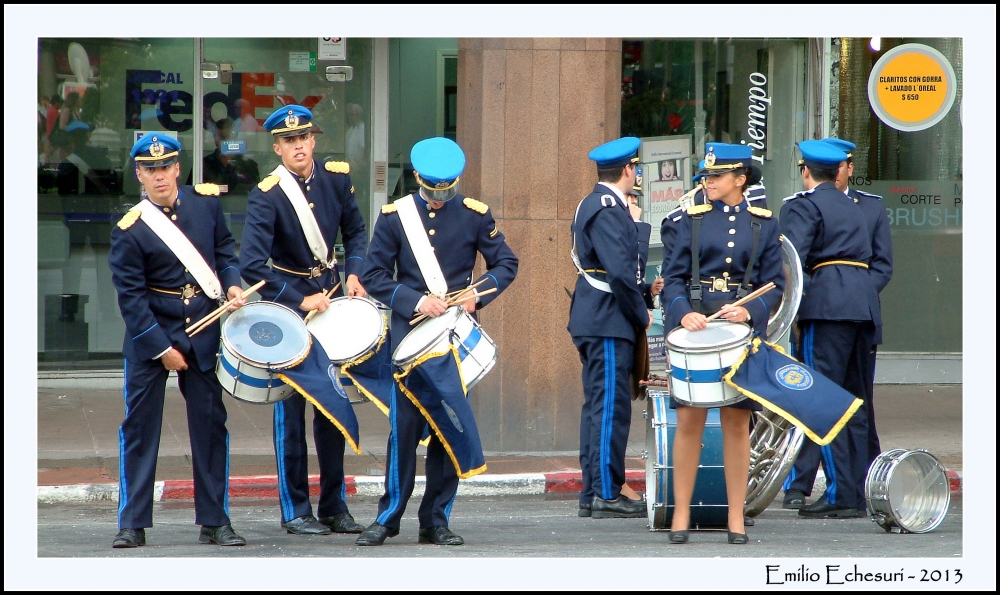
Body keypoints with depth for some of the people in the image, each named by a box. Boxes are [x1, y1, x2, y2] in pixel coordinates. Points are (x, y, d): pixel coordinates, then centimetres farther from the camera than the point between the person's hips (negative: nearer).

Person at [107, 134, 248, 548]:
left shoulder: (206, 202, 0)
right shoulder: (129, 230, -11)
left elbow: (224, 248, 15)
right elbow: (130, 296, -11)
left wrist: (232, 283, -5)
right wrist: (162, 349, -13)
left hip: (203, 331, 3)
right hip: (149, 336, -3)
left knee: (210, 424, 4)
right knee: (139, 426, -2)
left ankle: (214, 522, 11)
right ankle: (132, 524, 4)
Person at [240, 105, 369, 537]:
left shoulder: (336, 178, -2)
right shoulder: (266, 196, -17)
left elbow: (355, 231, 13)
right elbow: (251, 265, -23)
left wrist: (354, 274, -3)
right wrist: (301, 301, -21)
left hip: (330, 295, 5)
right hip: (288, 304, -5)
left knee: (334, 403, 8)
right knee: (290, 407, -1)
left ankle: (334, 506, 16)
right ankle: (295, 512, 4)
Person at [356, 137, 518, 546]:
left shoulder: (474, 215, 2)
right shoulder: (394, 216, 1)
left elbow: (506, 264, 7)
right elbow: (374, 276, 0)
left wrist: (478, 293, -11)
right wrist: (416, 301, -13)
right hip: (409, 334, -1)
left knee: (450, 427, 1)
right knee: (404, 427, -2)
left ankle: (436, 520, 9)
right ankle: (389, 516, 8)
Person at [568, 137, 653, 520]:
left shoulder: (593, 204, 18)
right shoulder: (608, 209, -15)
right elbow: (619, 270, -21)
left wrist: (641, 293, 14)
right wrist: (642, 315, -11)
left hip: (595, 320, 11)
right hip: (609, 320, -11)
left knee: (598, 405, 12)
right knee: (610, 406, -9)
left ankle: (593, 492, 15)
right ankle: (606, 495, -8)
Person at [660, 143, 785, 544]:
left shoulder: (763, 223, 7)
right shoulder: (693, 218, 7)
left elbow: (774, 283, 5)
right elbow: (674, 277, 3)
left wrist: (750, 311, -14)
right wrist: (683, 313, -16)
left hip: (743, 329, 0)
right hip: (693, 326, 0)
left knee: (737, 422, 2)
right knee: (689, 420, -3)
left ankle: (736, 518, 8)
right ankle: (681, 515, 3)